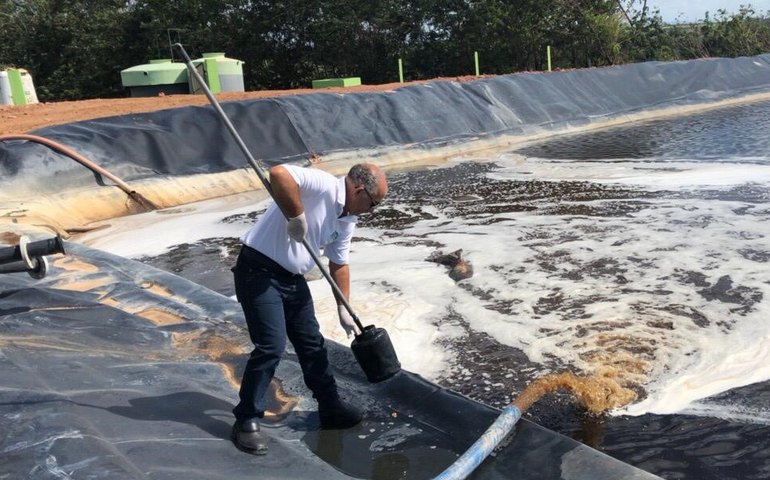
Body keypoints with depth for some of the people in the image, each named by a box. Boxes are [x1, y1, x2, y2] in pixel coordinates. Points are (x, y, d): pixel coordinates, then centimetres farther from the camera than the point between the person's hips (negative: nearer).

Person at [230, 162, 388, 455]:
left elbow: (339, 264, 16)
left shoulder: (347, 221, 7)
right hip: (259, 271, -9)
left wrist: (343, 310, 14)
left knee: (312, 343, 15)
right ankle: (246, 420, 4)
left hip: (293, 278, 9)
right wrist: (297, 217, -30)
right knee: (272, 345, -12)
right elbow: (278, 174, -38)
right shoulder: (321, 185, -21)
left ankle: (330, 408, 30)